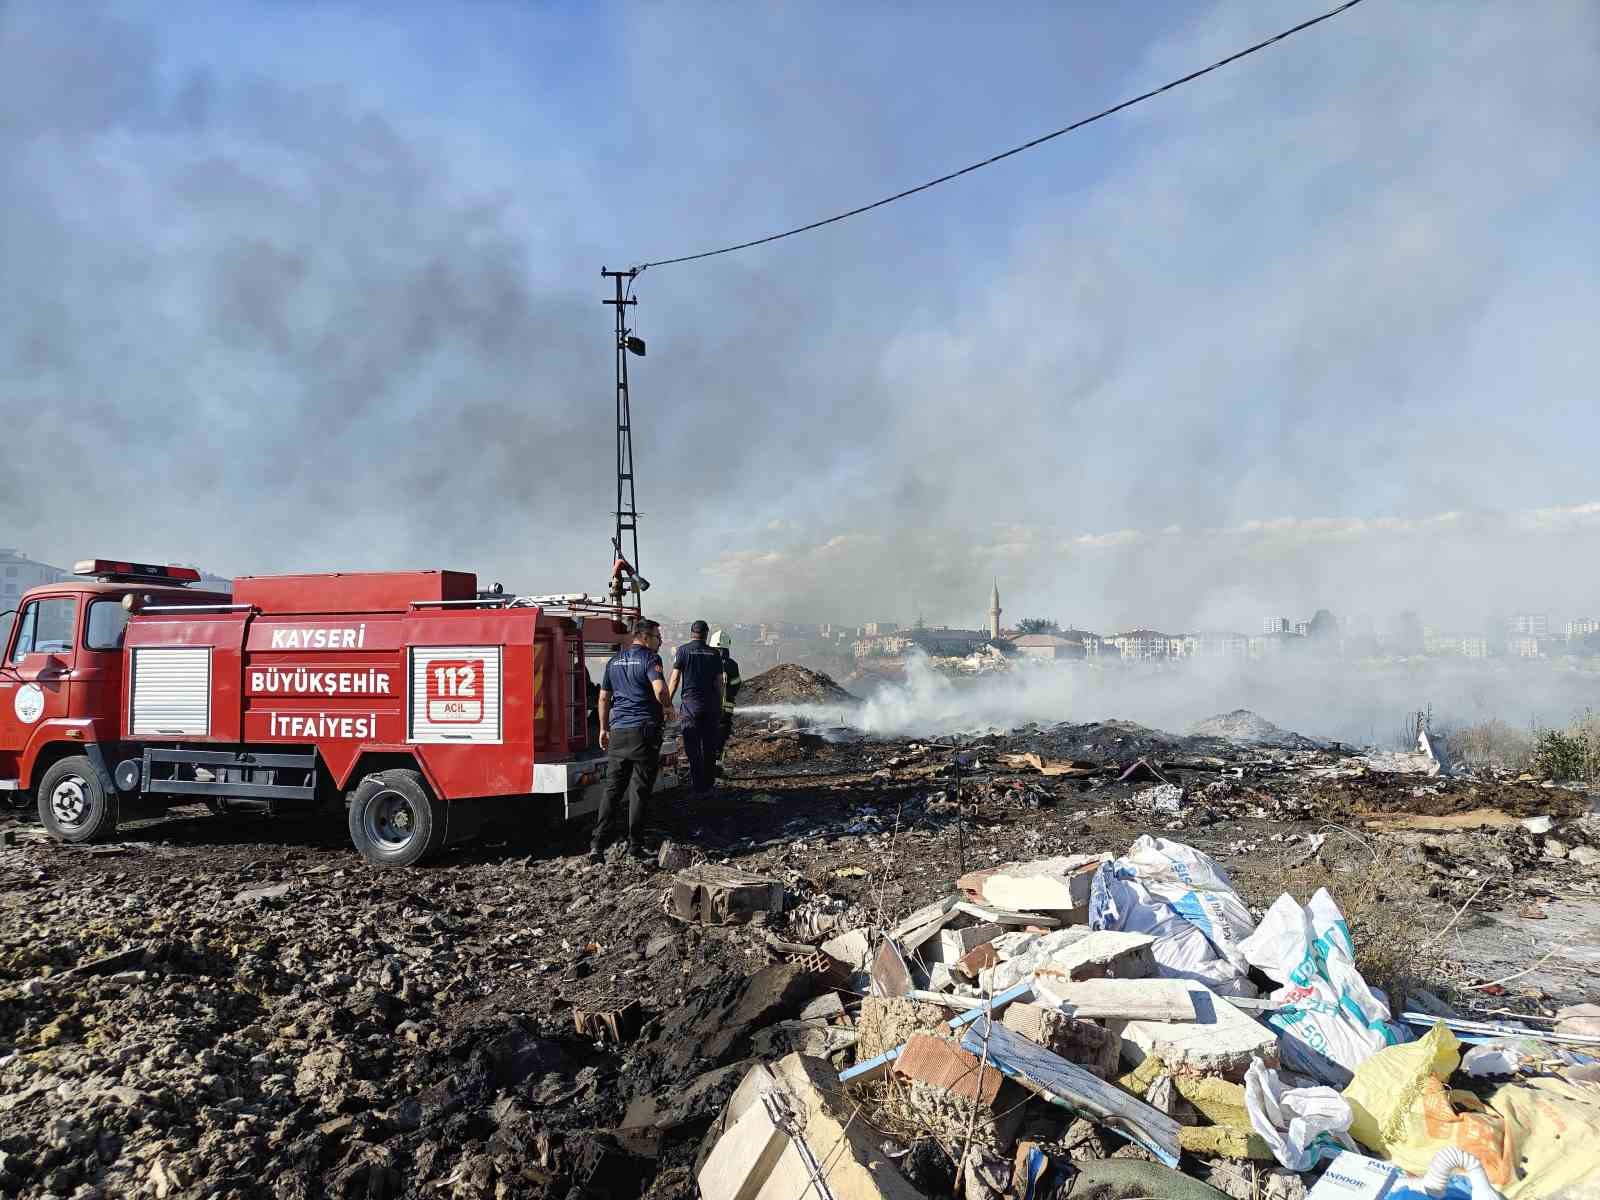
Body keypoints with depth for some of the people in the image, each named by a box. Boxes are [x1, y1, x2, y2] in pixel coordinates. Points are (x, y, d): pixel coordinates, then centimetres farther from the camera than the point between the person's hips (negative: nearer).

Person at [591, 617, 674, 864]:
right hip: (644, 731, -5)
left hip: (618, 732, 5)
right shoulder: (649, 658, -7)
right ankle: (635, 845, 7)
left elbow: (604, 697, 17)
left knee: (612, 790, 6)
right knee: (639, 790, 3)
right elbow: (660, 689, -22)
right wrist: (668, 709, -4)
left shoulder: (615, 660, 14)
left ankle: (599, 844, -3)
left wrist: (604, 729, 23)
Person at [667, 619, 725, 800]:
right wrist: (720, 708, 14)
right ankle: (708, 786, 17)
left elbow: (675, 680, -4)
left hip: (691, 703, -3)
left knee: (693, 748, -1)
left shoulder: (683, 650, 0)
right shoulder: (714, 654, 8)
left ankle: (697, 789, -3)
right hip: (711, 704, 3)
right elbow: (719, 684, 8)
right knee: (709, 747, 11)